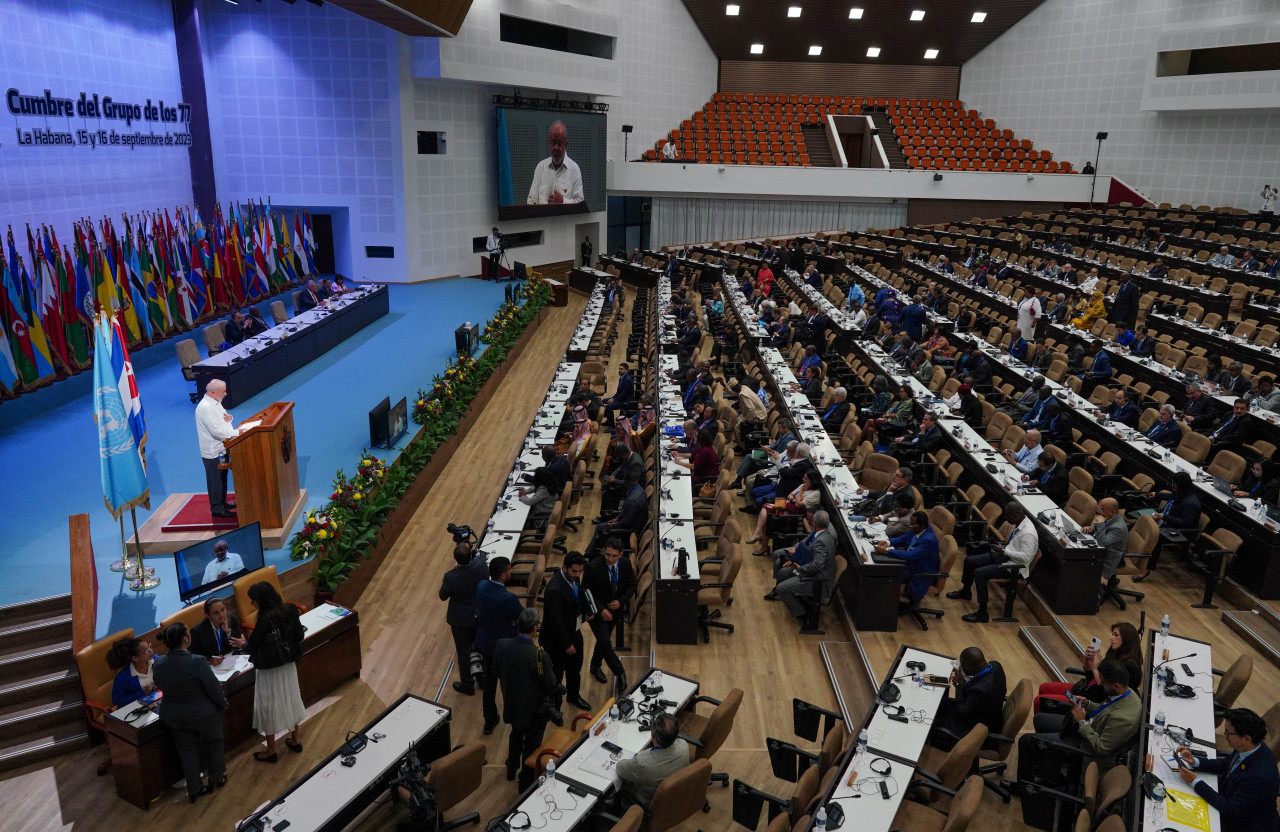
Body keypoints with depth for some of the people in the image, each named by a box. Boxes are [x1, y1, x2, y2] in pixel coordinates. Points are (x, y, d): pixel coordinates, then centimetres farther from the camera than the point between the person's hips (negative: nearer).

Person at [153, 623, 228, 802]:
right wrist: (223, 703, -2)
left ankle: (194, 789, 29)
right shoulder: (197, 662, -29)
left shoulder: (159, 664, -13)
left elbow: (161, 687, 5)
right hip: (203, 714, -4)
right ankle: (216, 778, 37)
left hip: (173, 717, 4)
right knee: (213, 743, 21)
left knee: (187, 750, 20)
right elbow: (214, 688, -21)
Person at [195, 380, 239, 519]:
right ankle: (217, 509, 10)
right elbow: (216, 431, -27)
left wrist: (228, 417, -3)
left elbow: (221, 421, 21)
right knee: (215, 480, 1)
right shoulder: (205, 407, -23)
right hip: (213, 451, -10)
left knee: (222, 478, 21)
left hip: (221, 448, 10)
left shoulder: (215, 403, 8)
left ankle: (222, 502, 34)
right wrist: (236, 433, -22)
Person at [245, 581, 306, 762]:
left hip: (269, 669, -7)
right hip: (288, 665, 7)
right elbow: (299, 636, 3)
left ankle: (271, 751, 23)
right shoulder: (289, 611, -7)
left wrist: (243, 645, 3)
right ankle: (295, 740, 36)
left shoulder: (265, 619, -26)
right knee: (290, 699, 21)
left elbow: (251, 648, -17)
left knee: (269, 706, 9)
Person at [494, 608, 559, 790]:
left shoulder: (501, 645, -20)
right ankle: (525, 784, 37)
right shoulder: (539, 655, -34)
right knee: (531, 745, 19)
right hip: (534, 710, -5)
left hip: (512, 705, 5)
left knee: (516, 735, 32)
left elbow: (497, 672, -2)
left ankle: (511, 770, 54)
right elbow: (551, 686, -22)